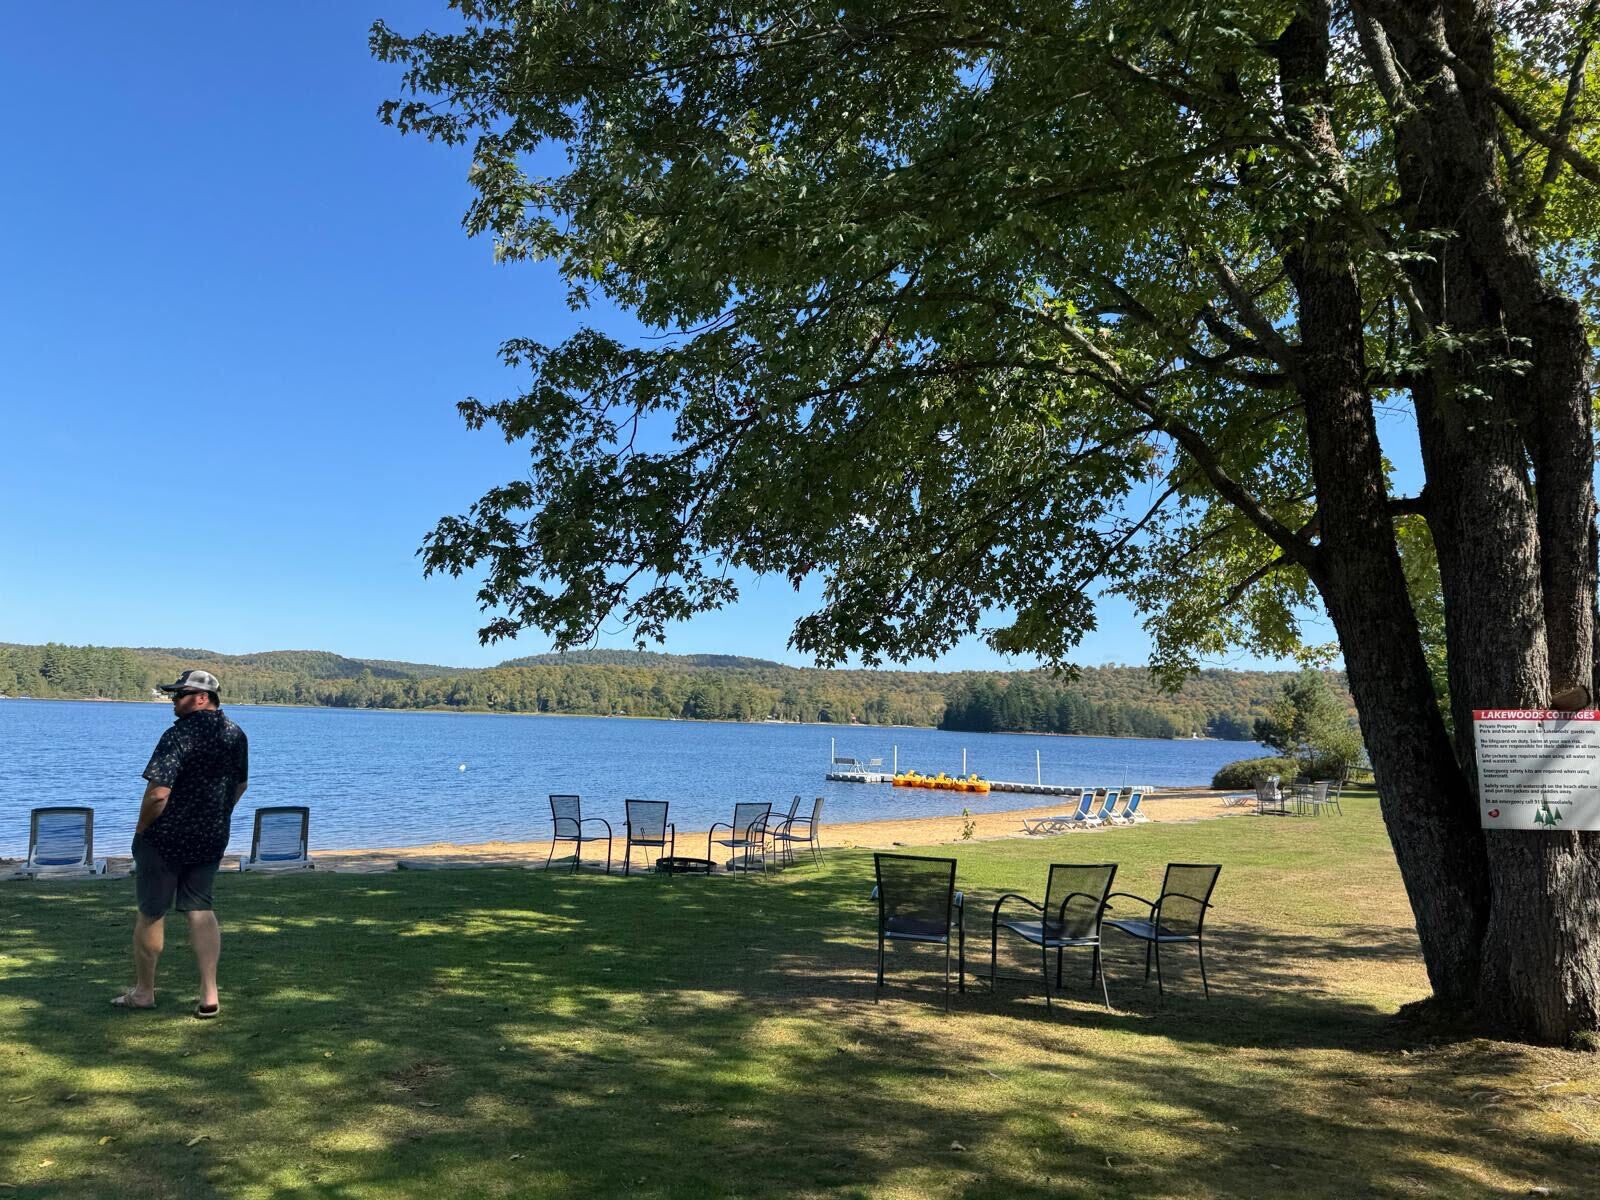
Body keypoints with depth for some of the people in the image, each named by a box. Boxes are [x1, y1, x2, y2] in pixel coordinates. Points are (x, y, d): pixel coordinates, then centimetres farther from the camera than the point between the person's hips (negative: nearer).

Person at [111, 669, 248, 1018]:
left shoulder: (179, 735, -20)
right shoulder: (237, 735, 5)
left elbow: (158, 793, -23)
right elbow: (241, 785, 17)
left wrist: (141, 831, -8)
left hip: (166, 838, -6)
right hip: (211, 841, 6)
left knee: (151, 912, 10)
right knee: (200, 910, 11)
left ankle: (143, 991, 24)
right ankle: (209, 995, 5)